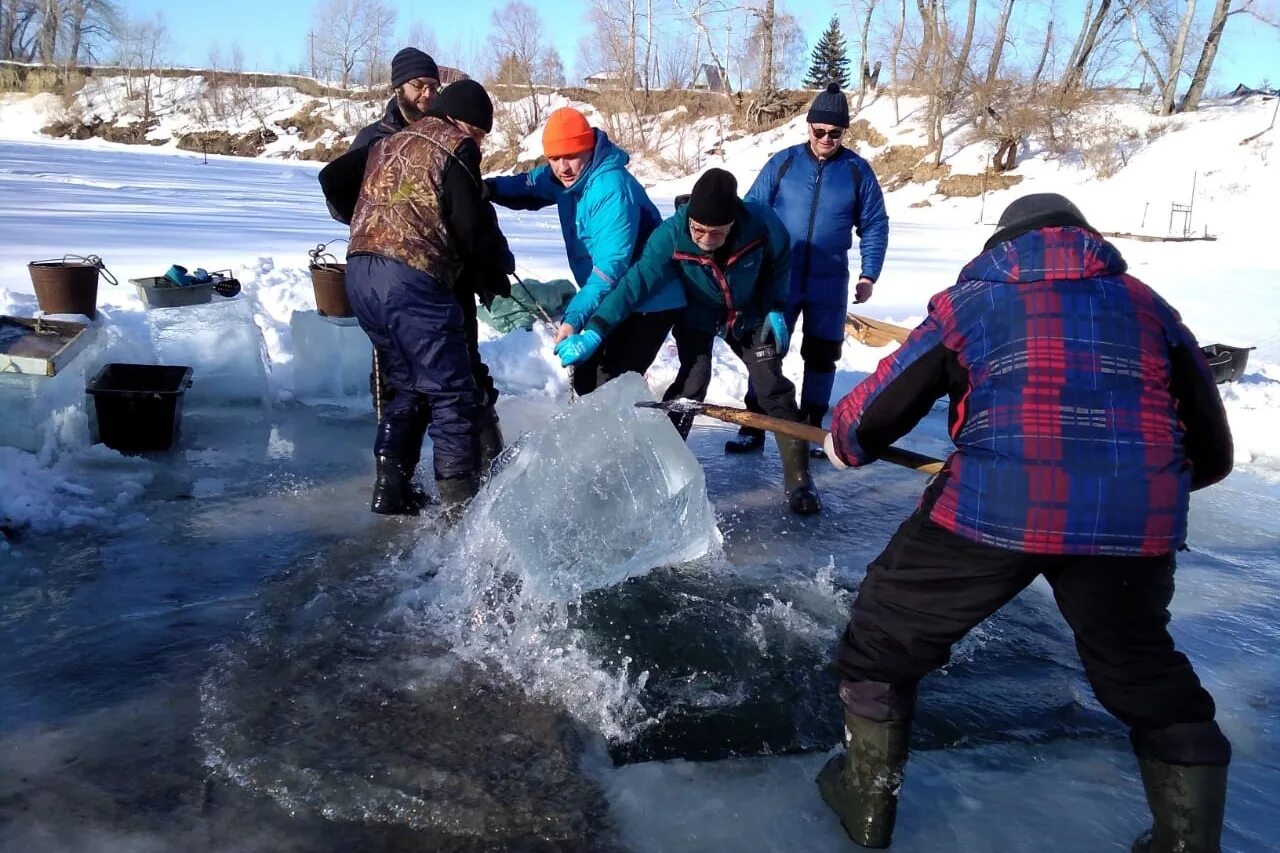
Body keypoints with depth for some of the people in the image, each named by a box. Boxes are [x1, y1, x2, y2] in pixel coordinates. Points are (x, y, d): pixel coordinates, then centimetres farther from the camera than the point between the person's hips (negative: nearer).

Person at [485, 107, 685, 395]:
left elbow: (611, 267, -33)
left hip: (648, 303, -9)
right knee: (585, 377, 15)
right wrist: (488, 188, -9)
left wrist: (575, 318, -39)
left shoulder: (613, 189, -27)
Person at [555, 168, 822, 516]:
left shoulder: (761, 224, -30)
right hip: (697, 318, -1)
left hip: (750, 315, 1)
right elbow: (635, 282, -40)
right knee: (690, 388, -13)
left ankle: (798, 478, 9)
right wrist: (595, 331, -48)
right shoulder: (671, 235, -34)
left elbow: (780, 264, -8)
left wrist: (776, 308, -12)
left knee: (774, 387, -2)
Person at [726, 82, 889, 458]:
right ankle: (753, 427, 11)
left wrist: (868, 274, -2)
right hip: (779, 279, 0)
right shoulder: (783, 163, -2)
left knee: (822, 355, 8)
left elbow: (875, 226, 5)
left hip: (830, 285, 0)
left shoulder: (857, 170, -1)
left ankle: (811, 427, 21)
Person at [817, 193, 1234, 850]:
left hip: (994, 507, -3)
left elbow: (877, 411, 13)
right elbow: (1211, 453, 22)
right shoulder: (1149, 307, 21)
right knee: (1150, 682, 27)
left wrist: (844, 442, 35)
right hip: (1136, 520, 3)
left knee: (885, 635, 19)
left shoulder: (969, 302, 13)